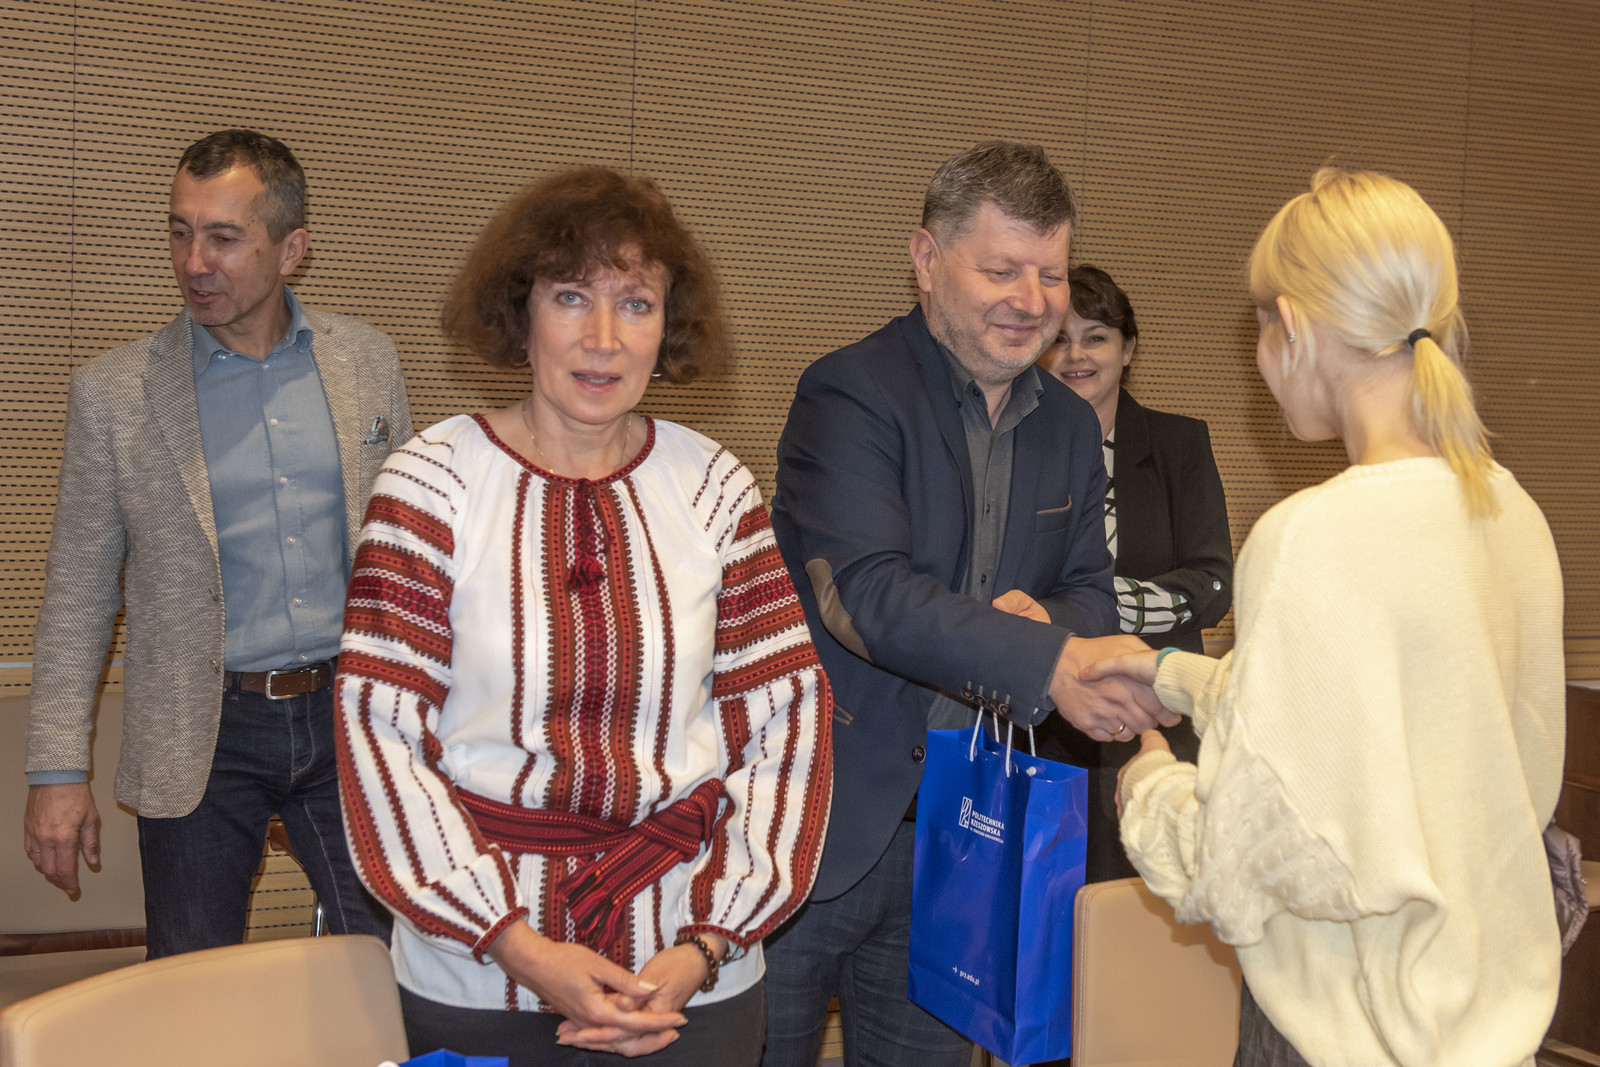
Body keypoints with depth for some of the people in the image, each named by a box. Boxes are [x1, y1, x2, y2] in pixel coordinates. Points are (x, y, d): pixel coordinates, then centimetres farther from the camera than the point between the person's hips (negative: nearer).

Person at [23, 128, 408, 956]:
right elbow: (77, 596, 0)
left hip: (350, 714, 2)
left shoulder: (368, 361, 3)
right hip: (203, 738, -1)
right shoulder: (113, 392, -3)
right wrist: (57, 771, -3)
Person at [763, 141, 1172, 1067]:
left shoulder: (1071, 426, 10)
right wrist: (1047, 661, -34)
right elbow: (863, 596, -25)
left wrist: (1045, 616, -13)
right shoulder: (849, 397, -14)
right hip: (820, 825, -6)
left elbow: (1091, 595, 12)